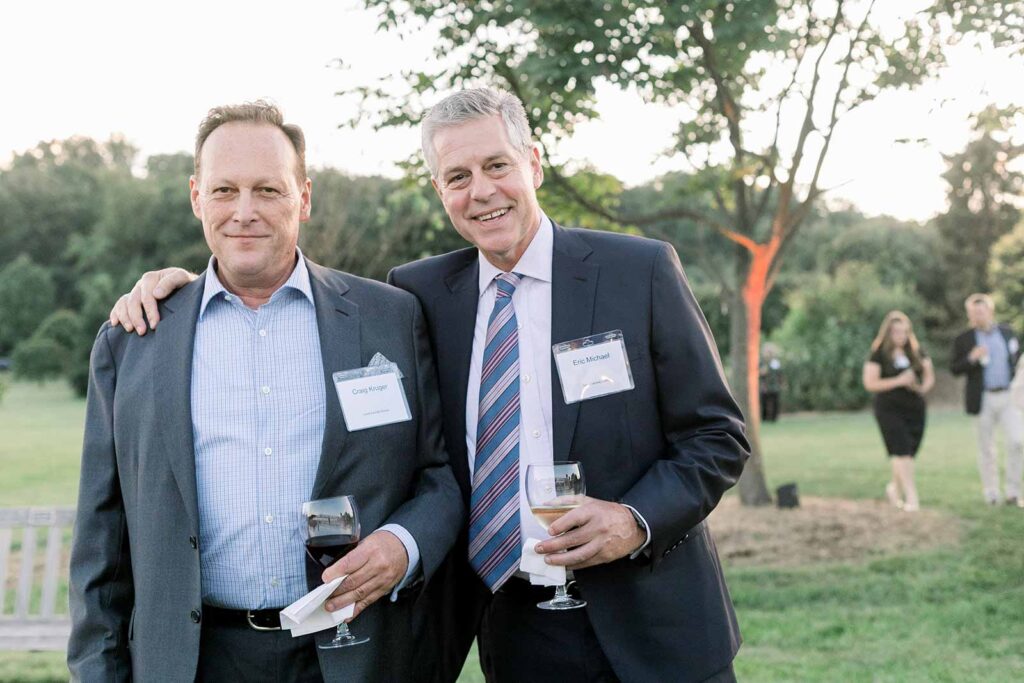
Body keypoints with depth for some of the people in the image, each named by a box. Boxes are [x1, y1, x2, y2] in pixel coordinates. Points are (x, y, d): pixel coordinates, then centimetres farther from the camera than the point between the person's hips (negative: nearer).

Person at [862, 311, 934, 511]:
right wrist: (899, 381, -17)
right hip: (889, 410, -4)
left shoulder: (916, 352, 8)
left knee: (910, 452, 8)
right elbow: (870, 383, -9)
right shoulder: (879, 354, -4)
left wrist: (924, 387, -10)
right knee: (901, 450, -13)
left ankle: (894, 487, 31)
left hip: (915, 408, 5)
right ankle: (911, 496, -13)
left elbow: (929, 375, 12)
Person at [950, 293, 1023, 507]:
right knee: (986, 448, 6)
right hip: (983, 399, -2)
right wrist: (971, 358, -22)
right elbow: (954, 369, -5)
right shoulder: (963, 340, -1)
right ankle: (991, 493, 19)